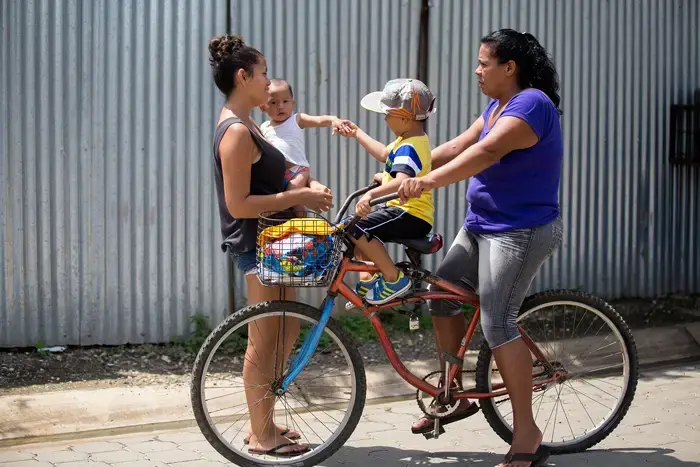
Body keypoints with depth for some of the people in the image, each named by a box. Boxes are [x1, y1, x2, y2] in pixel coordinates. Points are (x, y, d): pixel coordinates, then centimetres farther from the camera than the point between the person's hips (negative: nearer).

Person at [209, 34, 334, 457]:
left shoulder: (245, 126, 13)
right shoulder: (236, 131, -20)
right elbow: (239, 204, -24)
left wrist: (304, 190, 2)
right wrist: (300, 197, -20)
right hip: (256, 245, -11)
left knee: (288, 330, 17)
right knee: (264, 341, -1)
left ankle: (264, 423, 26)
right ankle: (263, 437, 11)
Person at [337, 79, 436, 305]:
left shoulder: (409, 148, -21)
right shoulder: (409, 140, 13)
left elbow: (403, 182, -39)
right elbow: (384, 154, 31)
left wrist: (371, 194, -53)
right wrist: (357, 133, 35)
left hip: (411, 216, -12)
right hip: (403, 210, 12)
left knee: (357, 227, -23)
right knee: (360, 227, 24)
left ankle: (394, 279, -16)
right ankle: (368, 279, 23)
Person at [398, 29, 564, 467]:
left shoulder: (531, 104, -18)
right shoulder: (497, 105, 13)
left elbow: (484, 152, -32)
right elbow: (459, 145, 11)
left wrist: (427, 182, -42)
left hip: (522, 231, -10)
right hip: (482, 225, 10)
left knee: (497, 323, -15)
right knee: (442, 294, 11)